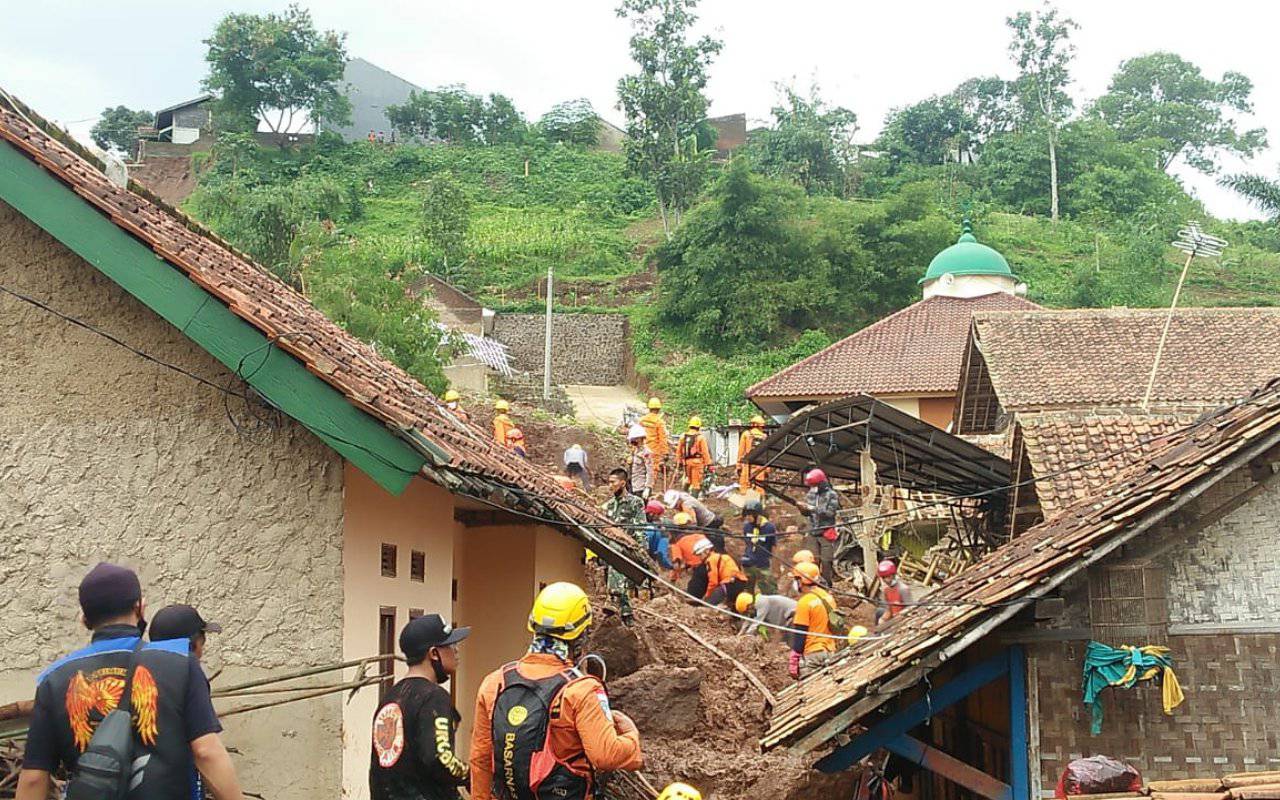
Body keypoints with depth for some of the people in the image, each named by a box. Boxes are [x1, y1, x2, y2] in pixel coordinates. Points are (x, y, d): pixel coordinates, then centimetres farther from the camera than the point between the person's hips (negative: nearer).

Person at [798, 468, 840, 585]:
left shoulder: (832, 495, -5)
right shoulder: (811, 494, 11)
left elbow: (830, 512, -16)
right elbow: (807, 513, 16)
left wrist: (812, 508, -20)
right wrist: (803, 508, -7)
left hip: (826, 533, -4)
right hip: (812, 533, 4)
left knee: (826, 562, -3)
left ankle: (828, 587, 5)